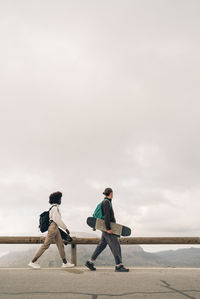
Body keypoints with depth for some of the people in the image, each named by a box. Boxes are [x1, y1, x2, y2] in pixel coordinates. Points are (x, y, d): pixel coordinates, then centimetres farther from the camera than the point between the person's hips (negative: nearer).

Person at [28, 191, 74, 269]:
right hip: (53, 228, -10)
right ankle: (32, 262, 1)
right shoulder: (55, 207, -14)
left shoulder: (53, 207, 15)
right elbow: (58, 220, -18)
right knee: (45, 245, -6)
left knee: (60, 245, 8)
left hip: (56, 229, 10)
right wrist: (65, 228, -10)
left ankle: (65, 263, 12)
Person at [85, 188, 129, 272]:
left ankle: (90, 262, 16)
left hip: (108, 227, 10)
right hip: (108, 228, -10)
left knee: (102, 245, 12)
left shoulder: (106, 201, 16)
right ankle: (119, 266, 2)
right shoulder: (106, 202, -14)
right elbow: (106, 216, -20)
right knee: (115, 246, -4)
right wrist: (108, 228, -22)